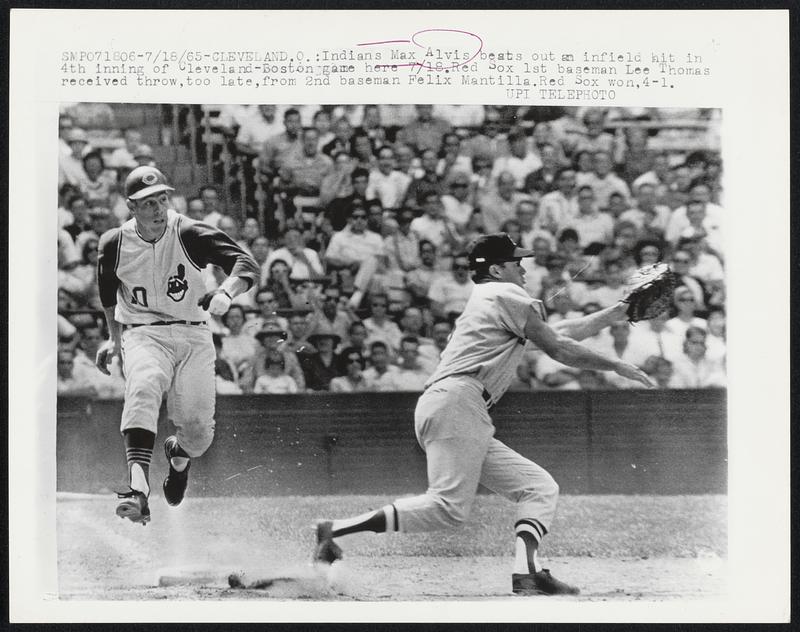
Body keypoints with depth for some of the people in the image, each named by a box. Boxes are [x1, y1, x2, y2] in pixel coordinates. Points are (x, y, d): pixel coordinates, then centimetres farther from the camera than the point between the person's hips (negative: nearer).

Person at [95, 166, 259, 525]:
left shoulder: (190, 235, -11)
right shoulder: (114, 245, -2)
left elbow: (246, 264, -23)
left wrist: (225, 293, -42)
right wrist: (114, 337, 24)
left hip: (193, 336, 0)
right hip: (142, 335, 0)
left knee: (199, 431, -9)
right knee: (143, 388, -34)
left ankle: (179, 454, 33)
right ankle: (138, 488, -48)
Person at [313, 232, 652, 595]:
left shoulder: (484, 302, 32)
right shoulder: (507, 295, 5)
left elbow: (557, 333, 35)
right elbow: (558, 349, 2)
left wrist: (617, 313, 36)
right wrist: (615, 365, 12)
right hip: (457, 402, -10)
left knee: (540, 487, 7)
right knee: (450, 506, -24)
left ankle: (526, 572, -14)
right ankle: (335, 530, -27)